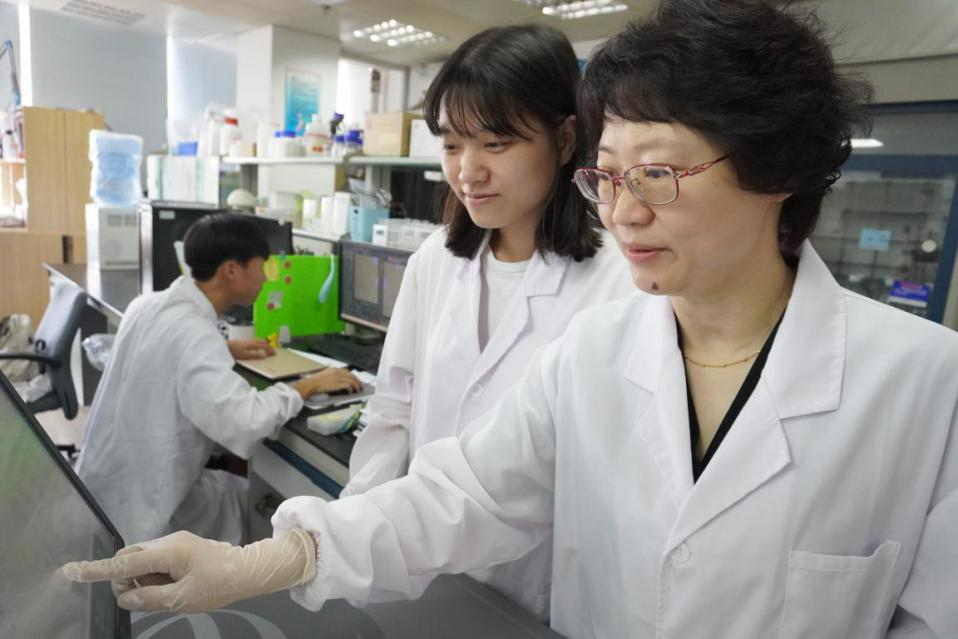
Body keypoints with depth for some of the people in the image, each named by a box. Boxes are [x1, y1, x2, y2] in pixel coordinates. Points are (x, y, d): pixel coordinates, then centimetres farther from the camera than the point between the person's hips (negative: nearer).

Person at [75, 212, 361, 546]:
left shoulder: (148, 303, 0)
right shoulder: (193, 332, -29)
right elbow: (241, 421, -42)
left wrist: (225, 349, 21)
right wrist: (308, 385, -27)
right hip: (133, 504, -8)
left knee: (245, 490, 17)